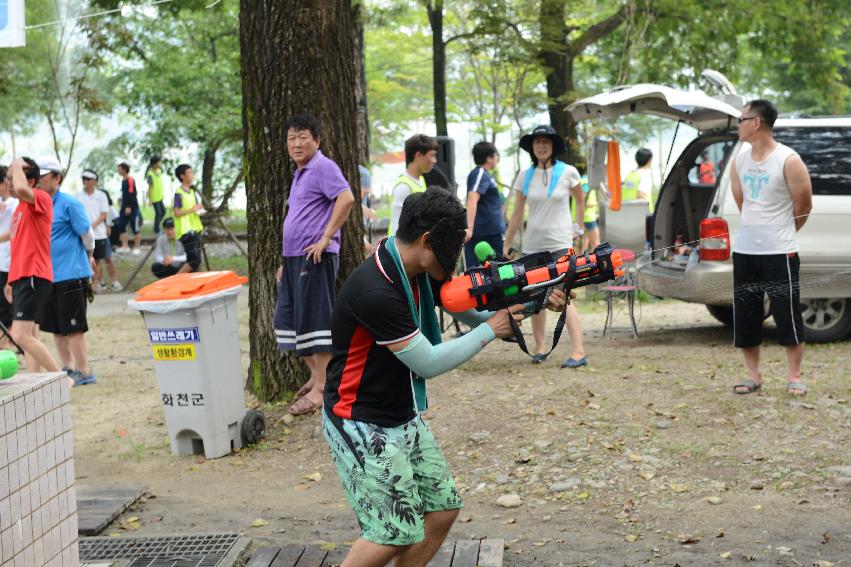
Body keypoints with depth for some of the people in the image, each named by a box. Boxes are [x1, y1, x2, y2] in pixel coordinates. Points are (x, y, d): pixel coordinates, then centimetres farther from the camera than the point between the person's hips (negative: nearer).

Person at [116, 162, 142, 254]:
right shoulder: (123, 180, 12)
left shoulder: (130, 180, -15)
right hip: (125, 207, 9)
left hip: (132, 208, -9)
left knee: (135, 229, 0)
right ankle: (125, 247, 15)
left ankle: (137, 248, 8)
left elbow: (132, 194, -20)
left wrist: (129, 207, -22)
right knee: (121, 227, 8)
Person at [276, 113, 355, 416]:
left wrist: (325, 239, -24)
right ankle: (315, 376, 24)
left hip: (315, 258, -10)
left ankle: (321, 390, 0)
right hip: (293, 258, 10)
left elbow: (346, 198, -25)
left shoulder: (323, 167, -10)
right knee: (288, 320, 13)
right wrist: (285, 263, 24)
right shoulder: (299, 174, 20)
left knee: (314, 321, -6)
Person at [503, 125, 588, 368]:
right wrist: (506, 246, 9)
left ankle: (578, 352, -16)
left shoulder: (567, 173, -4)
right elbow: (516, 214, 9)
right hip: (532, 244, 4)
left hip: (560, 243, -4)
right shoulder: (525, 177, 4)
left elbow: (580, 201, 13)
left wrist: (579, 229, 13)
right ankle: (540, 348, 20)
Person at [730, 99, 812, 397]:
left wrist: (781, 233, 9)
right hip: (744, 250, 6)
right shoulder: (740, 159, 6)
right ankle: (753, 375, 18)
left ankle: (794, 377, 10)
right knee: (744, 316, 7)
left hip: (779, 252, -6)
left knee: (788, 315, -1)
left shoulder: (789, 161, -11)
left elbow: (804, 207, -3)